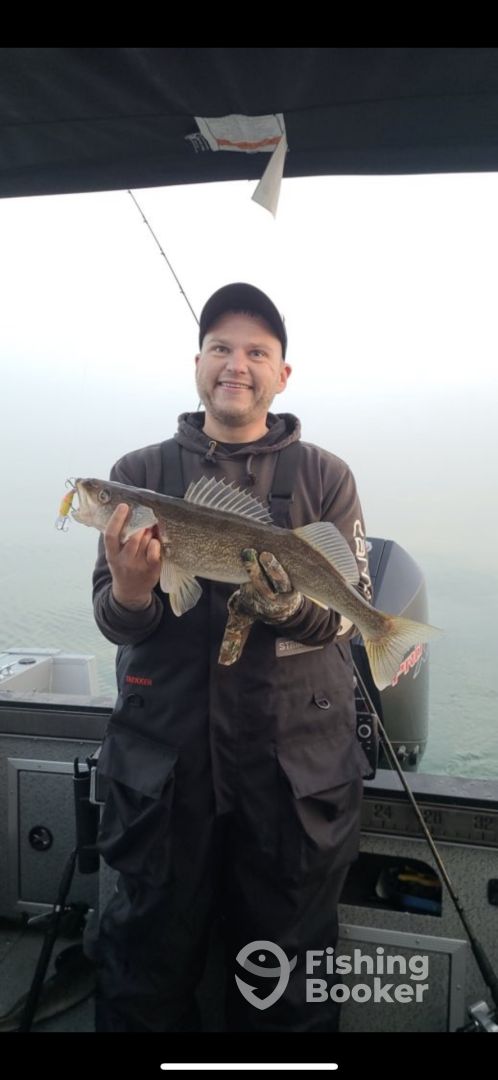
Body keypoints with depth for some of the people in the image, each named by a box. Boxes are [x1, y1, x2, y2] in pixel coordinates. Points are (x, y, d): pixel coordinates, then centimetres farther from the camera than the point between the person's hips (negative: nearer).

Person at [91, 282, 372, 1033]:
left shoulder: (325, 477, 3)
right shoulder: (141, 472, 3)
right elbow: (114, 622, -2)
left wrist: (283, 601, -25)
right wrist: (131, 592, -24)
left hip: (297, 759, 0)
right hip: (163, 754, 1)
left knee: (289, 982, 16)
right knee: (150, 953, 17)